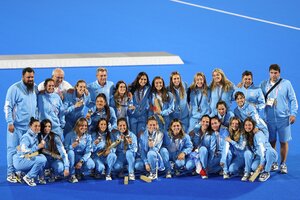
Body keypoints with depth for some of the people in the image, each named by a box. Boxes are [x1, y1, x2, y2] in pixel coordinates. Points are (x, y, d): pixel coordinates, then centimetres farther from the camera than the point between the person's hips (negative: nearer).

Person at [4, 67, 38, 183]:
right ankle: (11, 174, 2)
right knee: (13, 150, -3)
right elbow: (7, 107, -9)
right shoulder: (15, 89, -9)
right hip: (17, 126, -6)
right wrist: (10, 122, -15)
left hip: (31, 126, 6)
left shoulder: (35, 88, 10)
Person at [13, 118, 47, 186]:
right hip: (20, 162, -8)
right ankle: (28, 177, -10)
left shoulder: (35, 136, 8)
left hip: (27, 159, 8)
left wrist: (41, 144, -2)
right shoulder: (26, 137, -19)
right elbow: (24, 151, -31)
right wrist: (38, 147, -31)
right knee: (42, 160, -23)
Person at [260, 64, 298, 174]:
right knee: (271, 141, 6)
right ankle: (273, 163, 18)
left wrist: (293, 114, -5)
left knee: (283, 141, 1)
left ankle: (283, 164, 11)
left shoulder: (286, 83, 0)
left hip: (283, 118, -2)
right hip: (269, 118, 2)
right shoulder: (264, 84, 6)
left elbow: (293, 99, 1)